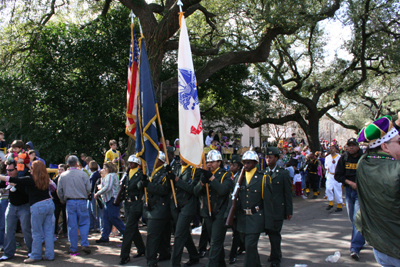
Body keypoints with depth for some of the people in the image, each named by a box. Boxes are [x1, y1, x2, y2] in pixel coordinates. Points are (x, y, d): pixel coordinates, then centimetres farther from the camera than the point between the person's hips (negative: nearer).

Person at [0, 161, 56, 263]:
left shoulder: (30, 180, -11)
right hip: (50, 204, 6)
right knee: (48, 231, 10)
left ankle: (36, 255, 17)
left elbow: (12, 180, -7)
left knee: (37, 233, 6)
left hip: (38, 207, -6)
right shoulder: (46, 179, 4)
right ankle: (49, 255, 16)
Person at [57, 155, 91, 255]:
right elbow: (88, 189, -3)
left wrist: (63, 200, 22)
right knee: (84, 223, 9)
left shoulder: (63, 175, 1)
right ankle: (84, 244, -3)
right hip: (82, 201, -2)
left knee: (72, 225, 6)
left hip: (69, 202, 2)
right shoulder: (83, 174, -5)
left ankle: (73, 249, 10)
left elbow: (59, 191, 5)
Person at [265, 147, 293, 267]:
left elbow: (288, 194, -2)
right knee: (270, 233, 10)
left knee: (275, 234, -4)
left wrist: (289, 211, -4)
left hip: (278, 210, -4)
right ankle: (276, 254, 29)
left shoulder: (283, 173, -2)